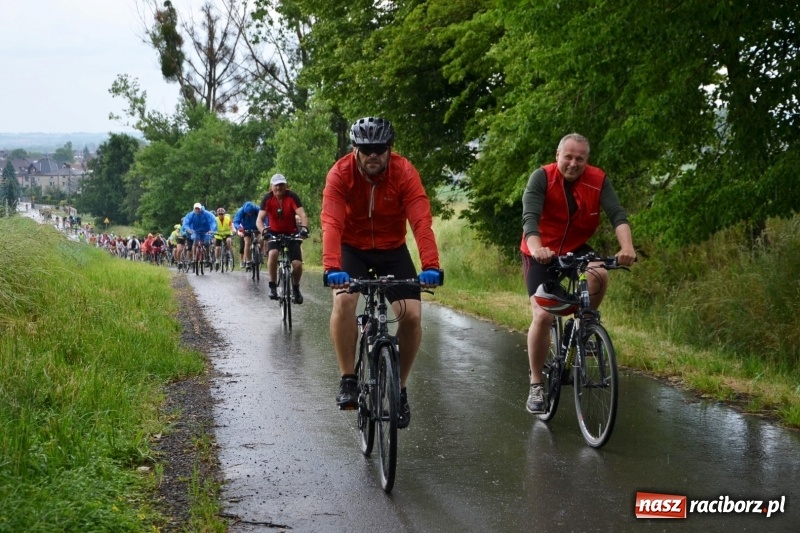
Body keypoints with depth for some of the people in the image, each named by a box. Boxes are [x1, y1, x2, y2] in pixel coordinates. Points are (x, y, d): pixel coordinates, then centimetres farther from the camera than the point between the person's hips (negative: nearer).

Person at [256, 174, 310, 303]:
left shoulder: (292, 196, -17)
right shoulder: (267, 199, -15)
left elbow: (302, 215, -27)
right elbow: (259, 219, -23)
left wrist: (304, 227, -47)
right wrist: (264, 231, -44)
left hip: (291, 233, 0)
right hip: (274, 233, 0)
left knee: (297, 264, -13)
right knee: (273, 253, -32)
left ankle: (296, 288, 17)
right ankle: (272, 286, -16)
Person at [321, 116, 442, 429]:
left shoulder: (404, 173, -21)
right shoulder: (340, 173, -22)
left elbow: (421, 222, -30)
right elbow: (332, 224, -33)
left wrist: (431, 267, -44)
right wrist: (332, 268, -49)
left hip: (392, 250, 1)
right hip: (352, 248, -1)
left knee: (412, 314, -13)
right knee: (344, 299, -28)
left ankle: (400, 388, 6)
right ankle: (348, 380, -14)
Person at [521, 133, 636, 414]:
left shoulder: (598, 180, -13)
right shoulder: (542, 178, -20)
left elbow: (617, 214, -24)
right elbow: (530, 217, -32)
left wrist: (627, 246, -44)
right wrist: (537, 249, -51)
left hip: (576, 249, 2)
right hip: (542, 253, -2)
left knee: (599, 275, -30)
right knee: (543, 316, -13)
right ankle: (536, 385, 2)